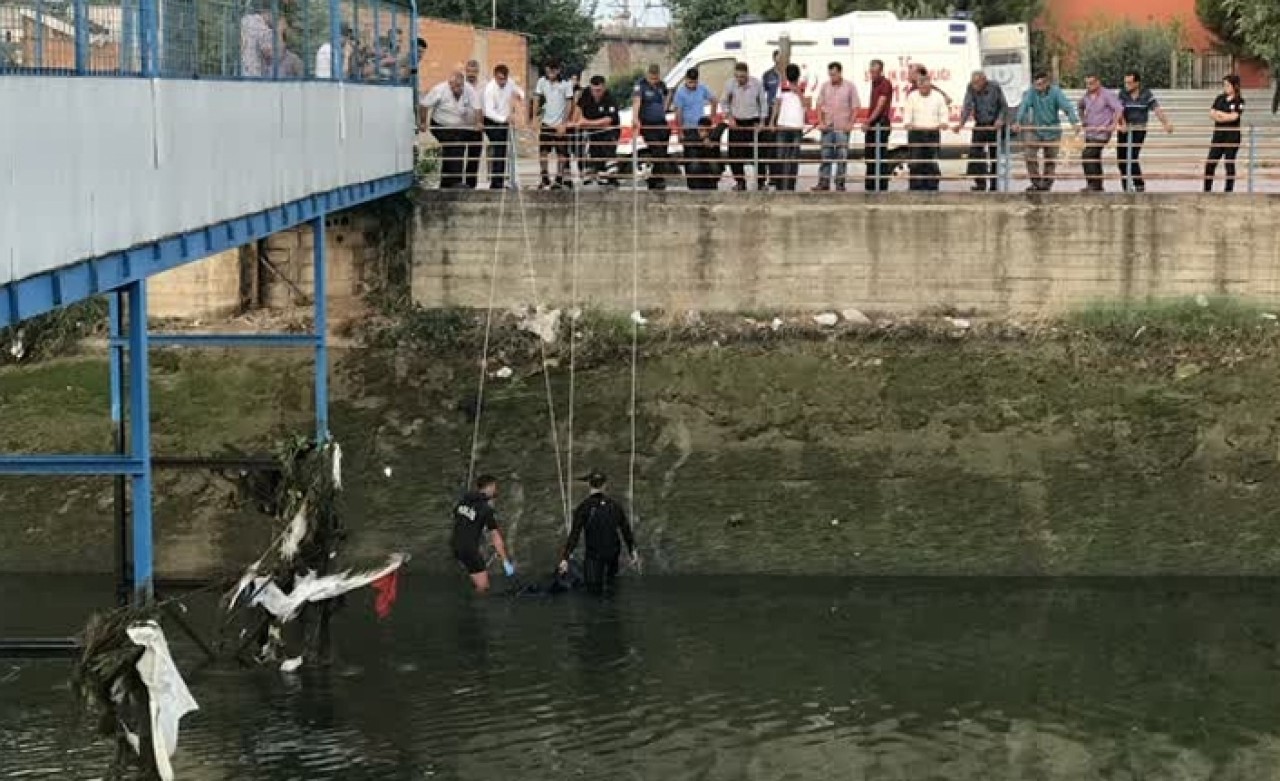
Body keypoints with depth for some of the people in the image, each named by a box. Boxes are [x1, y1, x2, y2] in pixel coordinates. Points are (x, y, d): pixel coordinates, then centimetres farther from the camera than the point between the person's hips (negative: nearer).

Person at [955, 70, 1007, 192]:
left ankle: (993, 184, 10)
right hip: (980, 125, 2)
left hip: (994, 125, -2)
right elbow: (968, 106, -13)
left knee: (994, 154, 3)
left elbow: (1004, 106, -2)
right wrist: (961, 123, -26)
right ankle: (980, 182, -10)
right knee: (975, 152, -11)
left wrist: (1000, 119, -18)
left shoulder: (994, 87, -10)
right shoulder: (971, 89, -6)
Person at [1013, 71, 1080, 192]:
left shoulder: (1055, 92, -13)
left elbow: (1067, 107, -22)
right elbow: (1024, 106, -20)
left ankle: (1046, 184, 19)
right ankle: (1036, 182, -6)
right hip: (1035, 129, 1)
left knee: (1050, 160, 7)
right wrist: (1018, 122, -36)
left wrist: (1074, 122, -37)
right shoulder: (1031, 92, -9)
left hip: (1052, 131, -1)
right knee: (1030, 155, -15)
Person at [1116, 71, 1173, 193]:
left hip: (1139, 130, -3)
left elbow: (1157, 109, -10)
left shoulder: (1146, 94, -3)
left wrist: (1166, 123, -26)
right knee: (1121, 158, 4)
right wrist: (1122, 124, -31)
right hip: (1124, 130, 3)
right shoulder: (1122, 94, -1)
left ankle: (1139, 185, -2)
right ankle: (1126, 187, 19)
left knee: (1132, 157, -15)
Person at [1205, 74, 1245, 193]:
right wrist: (1227, 116, -12)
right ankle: (1207, 189, 7)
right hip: (1218, 134, 5)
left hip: (1232, 135, -5)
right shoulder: (1219, 99, 11)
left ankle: (1229, 190, 7)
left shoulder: (1239, 101, -4)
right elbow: (1211, 114, 3)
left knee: (1229, 164, 0)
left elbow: (1234, 116, -15)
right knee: (1210, 163, 1)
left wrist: (1219, 114, -5)